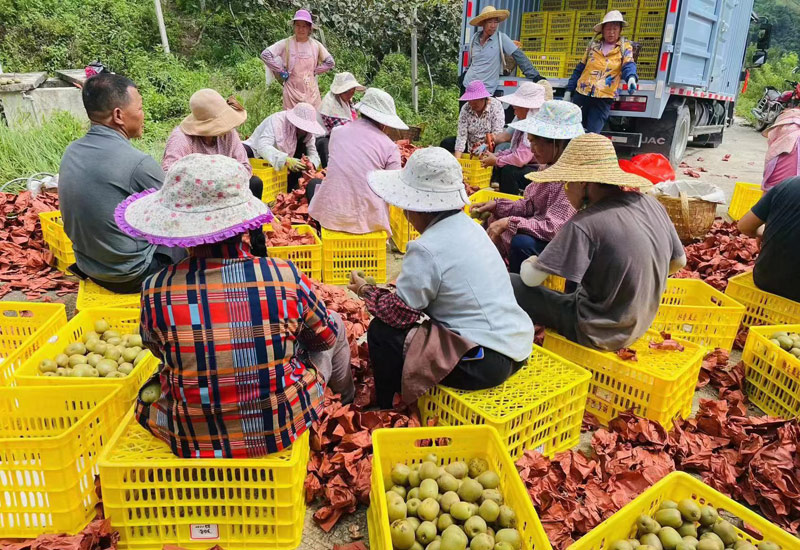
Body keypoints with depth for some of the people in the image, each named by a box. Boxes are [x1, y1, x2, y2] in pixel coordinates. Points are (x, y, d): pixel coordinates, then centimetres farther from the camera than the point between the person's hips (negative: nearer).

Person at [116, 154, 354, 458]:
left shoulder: (156, 290, -19)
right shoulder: (286, 276, -23)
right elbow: (325, 337, -3)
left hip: (192, 442, 1)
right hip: (283, 431, 0)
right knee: (336, 325, 23)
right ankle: (344, 394, 56)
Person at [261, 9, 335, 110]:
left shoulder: (316, 45, 3)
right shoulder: (286, 43, -5)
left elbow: (330, 62, 11)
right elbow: (265, 55, -11)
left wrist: (315, 71, 2)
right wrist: (282, 71, -10)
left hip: (311, 91, 3)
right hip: (292, 91, -2)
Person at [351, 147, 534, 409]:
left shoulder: (426, 249, -20)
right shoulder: (468, 225, 6)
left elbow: (400, 313, -13)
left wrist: (365, 290, 2)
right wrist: (407, 279, 14)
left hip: (484, 363, -9)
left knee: (382, 333, -4)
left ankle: (387, 413, 16)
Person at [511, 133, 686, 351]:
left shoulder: (584, 224, -26)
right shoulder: (652, 205, -5)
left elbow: (531, 278, -20)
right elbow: (679, 262, 9)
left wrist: (529, 263, 2)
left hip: (596, 333, -7)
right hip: (639, 325, 8)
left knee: (509, 284, 0)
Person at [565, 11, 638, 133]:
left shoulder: (625, 47, 5)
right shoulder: (593, 45, 13)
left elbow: (628, 66, -11)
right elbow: (579, 69, 15)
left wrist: (631, 78, -34)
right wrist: (568, 91, 11)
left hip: (603, 100, -3)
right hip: (581, 95, 3)